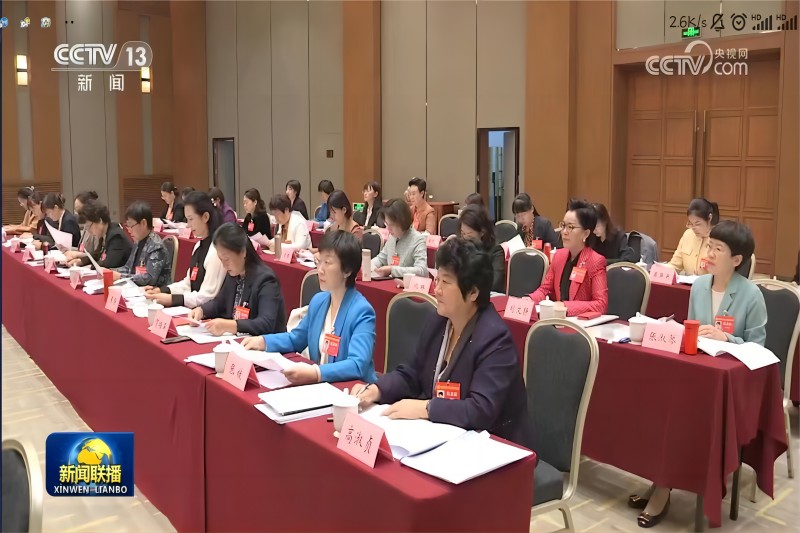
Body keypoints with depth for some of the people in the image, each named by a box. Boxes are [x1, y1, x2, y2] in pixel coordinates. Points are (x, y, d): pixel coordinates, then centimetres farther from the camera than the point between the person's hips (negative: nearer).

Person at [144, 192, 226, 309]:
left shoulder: (217, 249, -17)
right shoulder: (199, 245, 10)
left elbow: (208, 296, -19)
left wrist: (172, 299, -20)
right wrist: (162, 290, 2)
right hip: (193, 308, 7)